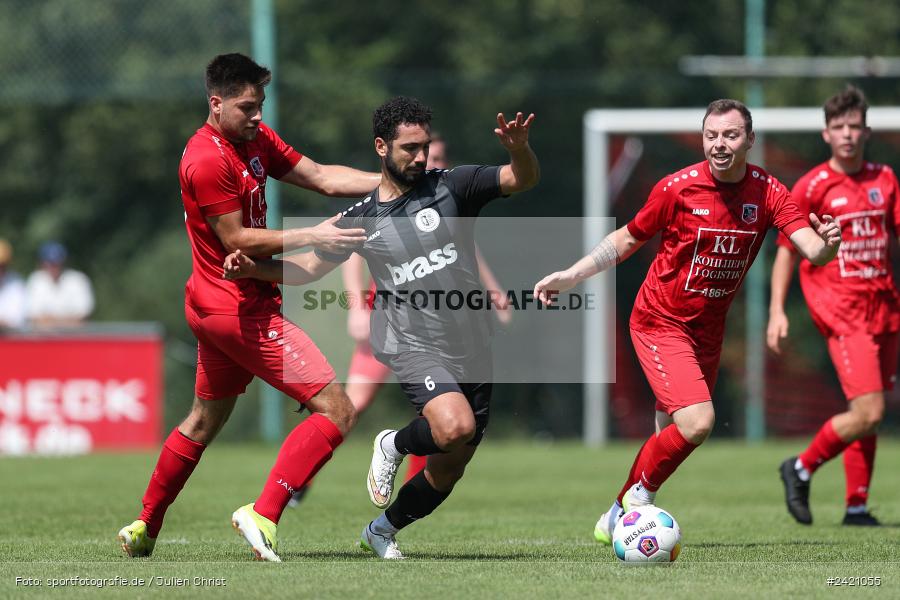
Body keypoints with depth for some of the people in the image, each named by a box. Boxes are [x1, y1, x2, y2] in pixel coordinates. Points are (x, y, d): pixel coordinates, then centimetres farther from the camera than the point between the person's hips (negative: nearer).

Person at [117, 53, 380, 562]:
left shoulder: (256, 140, 10)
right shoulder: (208, 160, -18)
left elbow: (322, 177, 8)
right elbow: (236, 239, -18)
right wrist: (312, 237, -22)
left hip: (220, 307, 11)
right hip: (241, 307, -11)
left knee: (204, 422, 23)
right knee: (336, 411, -14)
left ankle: (144, 529, 32)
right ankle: (263, 515, -18)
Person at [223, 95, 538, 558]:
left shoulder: (453, 187, 2)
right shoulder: (362, 218, 4)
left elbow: (523, 179, -8)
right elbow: (311, 266, 17)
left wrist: (519, 150, -30)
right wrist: (256, 269, 2)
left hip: (472, 349, 3)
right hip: (413, 346, -3)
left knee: (447, 472, 11)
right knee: (454, 427, -33)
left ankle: (381, 531, 37)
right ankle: (395, 445, 0)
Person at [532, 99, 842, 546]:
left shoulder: (768, 192, -7)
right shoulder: (678, 188, -14)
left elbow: (811, 251, -16)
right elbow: (627, 240, 1)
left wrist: (827, 243, -40)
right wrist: (571, 275, -6)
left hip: (708, 330, 5)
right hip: (660, 321, -5)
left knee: (672, 437, 10)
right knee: (697, 422, -23)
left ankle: (619, 515, 30)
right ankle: (641, 491, 1)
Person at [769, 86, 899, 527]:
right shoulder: (812, 187, -3)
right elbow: (787, 250, 0)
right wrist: (777, 310, -7)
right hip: (841, 309, -5)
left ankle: (856, 506, 13)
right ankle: (800, 469, 5)